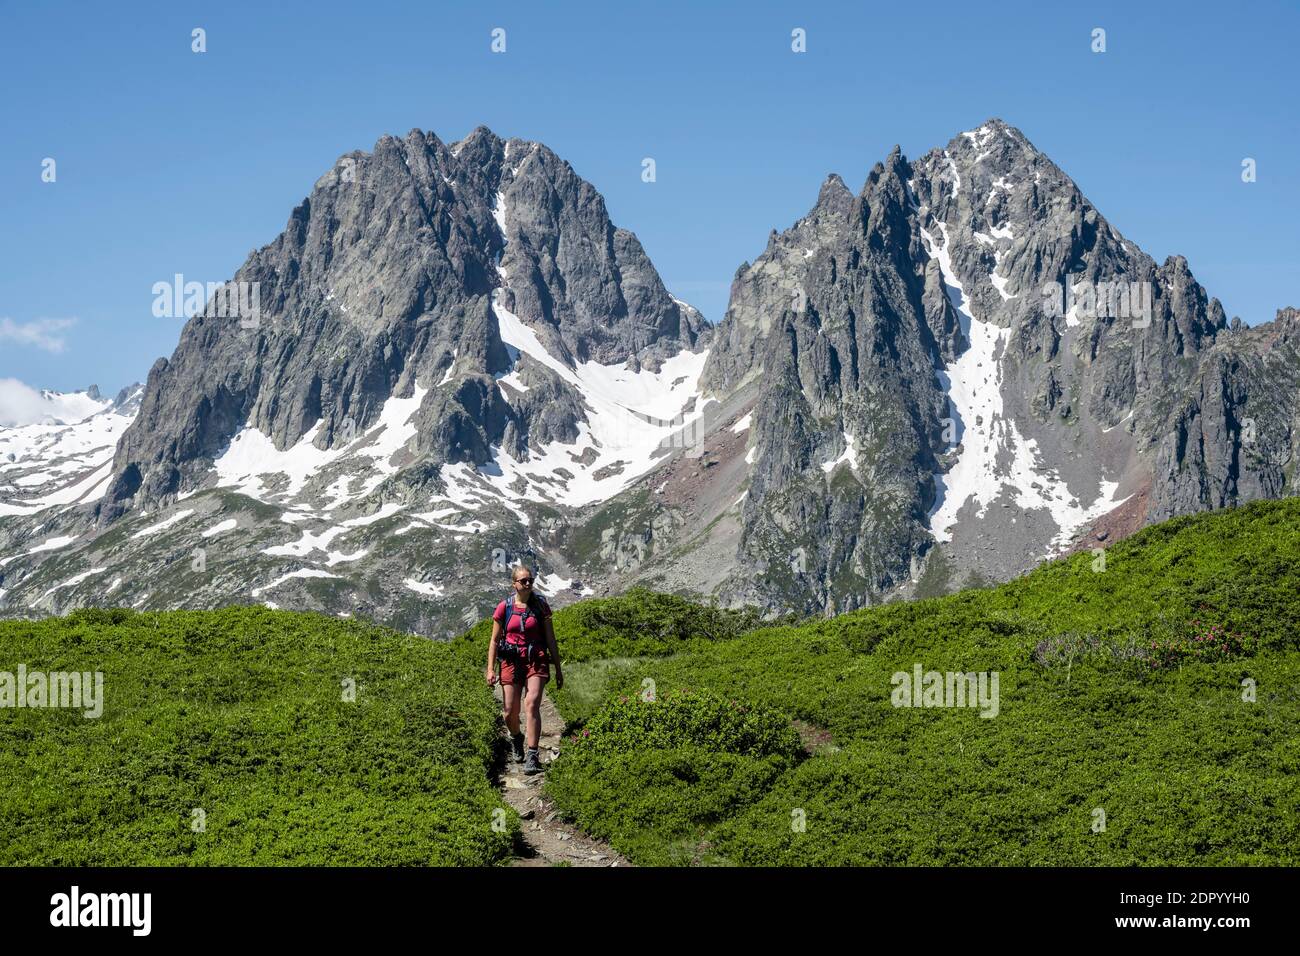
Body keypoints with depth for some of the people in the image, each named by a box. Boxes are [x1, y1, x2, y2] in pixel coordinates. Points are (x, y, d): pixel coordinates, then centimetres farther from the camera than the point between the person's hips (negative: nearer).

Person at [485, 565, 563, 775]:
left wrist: (558, 669, 10)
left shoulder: (540, 605, 3)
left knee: (533, 703, -22)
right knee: (510, 713, 0)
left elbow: (550, 639, 9)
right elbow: (495, 640, 7)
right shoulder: (504, 608, 2)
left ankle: (532, 756, -24)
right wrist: (490, 669, -2)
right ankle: (516, 738, 36)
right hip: (511, 661, 1)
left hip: (536, 660, -1)